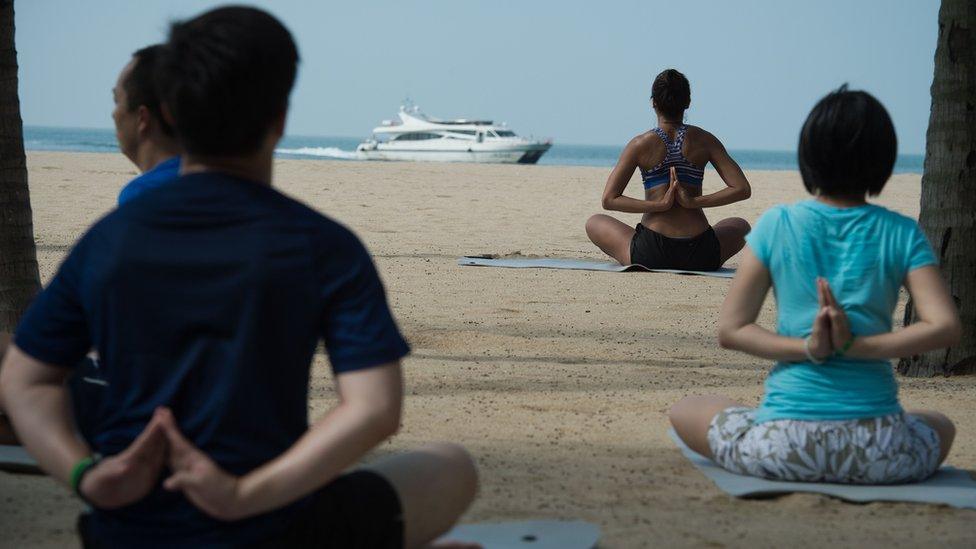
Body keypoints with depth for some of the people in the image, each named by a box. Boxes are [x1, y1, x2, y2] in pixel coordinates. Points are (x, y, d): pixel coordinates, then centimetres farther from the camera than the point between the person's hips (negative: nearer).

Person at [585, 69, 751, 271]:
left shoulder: (640, 145, -3)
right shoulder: (704, 140, 0)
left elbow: (609, 200, -6)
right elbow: (742, 189, -4)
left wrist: (660, 205, -9)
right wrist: (695, 202, -8)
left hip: (650, 256, -1)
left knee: (593, 223, 27)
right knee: (740, 225, 35)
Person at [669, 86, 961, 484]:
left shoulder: (776, 226, 0)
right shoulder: (901, 234, 0)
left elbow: (730, 329, -2)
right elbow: (945, 327, -10)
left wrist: (809, 349, -10)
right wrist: (856, 346, -12)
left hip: (784, 447, -1)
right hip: (878, 451, 2)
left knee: (684, 411, 27)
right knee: (941, 427, 37)